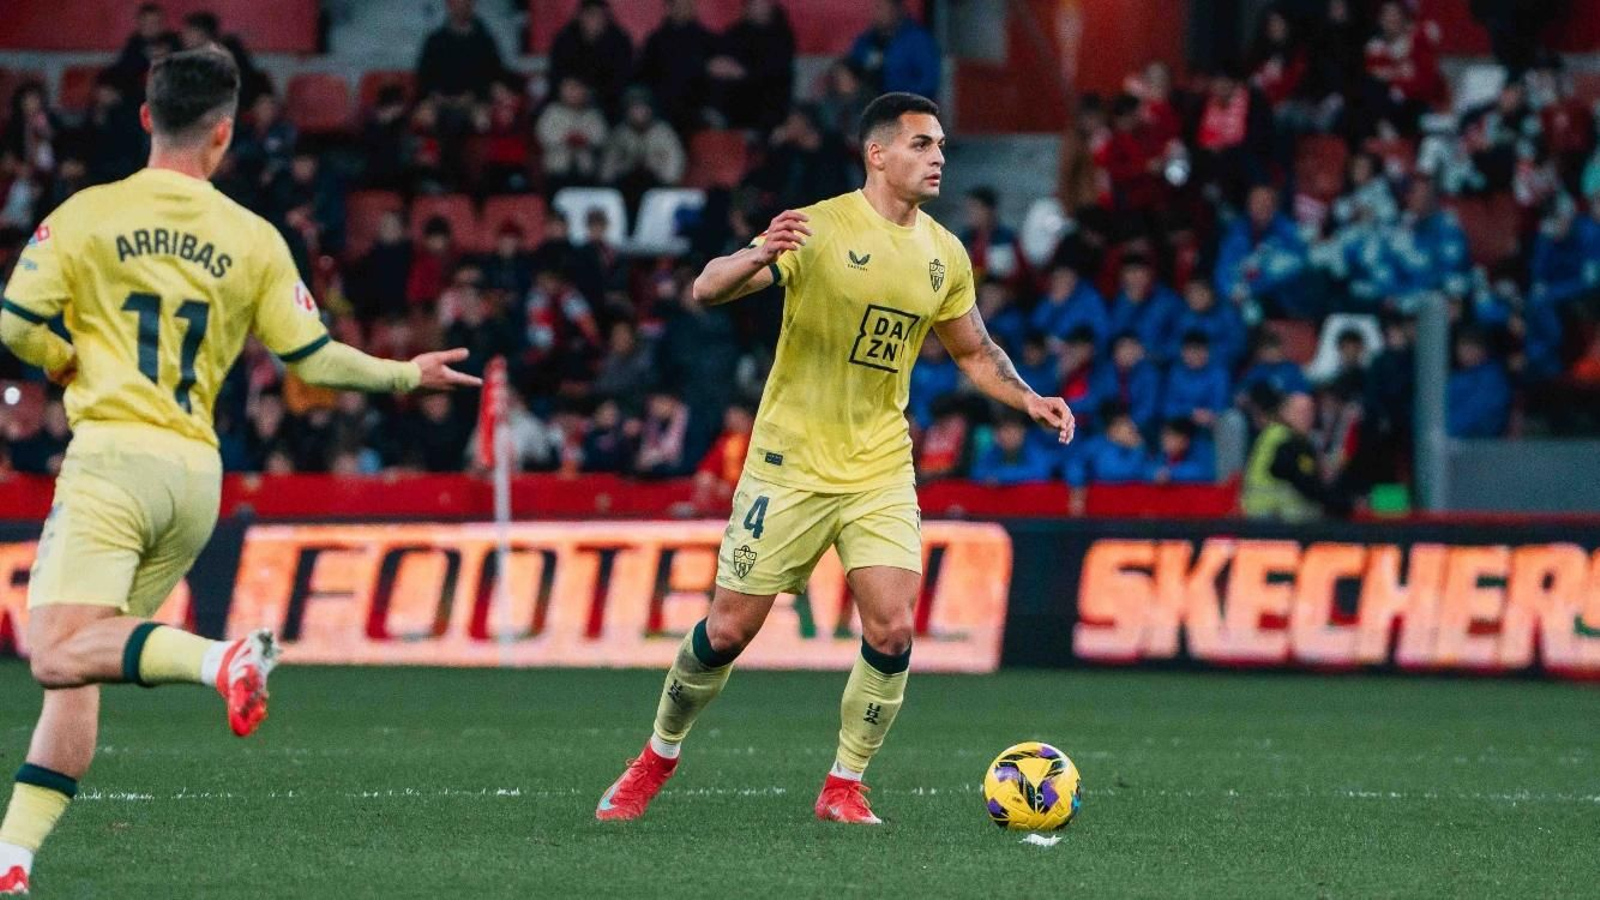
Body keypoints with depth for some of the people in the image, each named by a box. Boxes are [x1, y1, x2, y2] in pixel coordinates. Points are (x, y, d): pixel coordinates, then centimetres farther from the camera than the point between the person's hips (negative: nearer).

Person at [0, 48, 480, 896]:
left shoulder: (84, 215, 0)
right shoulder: (254, 239, 6)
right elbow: (312, 358, 8)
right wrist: (406, 375, 25)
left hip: (112, 453, -5)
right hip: (196, 475, 5)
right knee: (76, 678, 10)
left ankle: (219, 657, -37)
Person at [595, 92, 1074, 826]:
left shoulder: (944, 255, 5)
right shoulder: (818, 229, -12)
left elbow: (973, 352, 19)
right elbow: (707, 290, -19)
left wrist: (1028, 400, 2)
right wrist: (761, 255, -40)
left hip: (880, 470, 4)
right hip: (790, 463, -4)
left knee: (892, 631, -11)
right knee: (729, 629, 1)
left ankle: (844, 786, 5)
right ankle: (658, 758, 24)